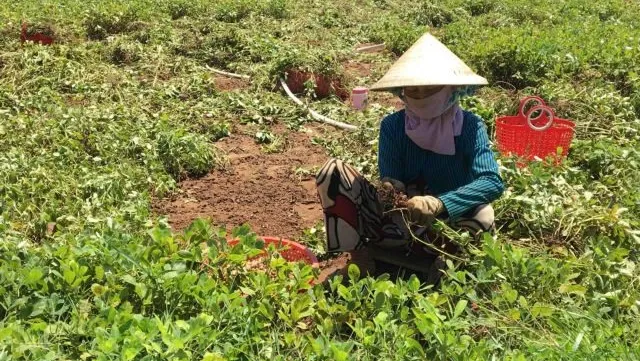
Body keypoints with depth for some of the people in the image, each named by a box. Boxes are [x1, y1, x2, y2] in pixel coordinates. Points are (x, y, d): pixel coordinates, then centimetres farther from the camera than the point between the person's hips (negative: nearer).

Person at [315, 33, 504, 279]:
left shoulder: (469, 126, -13)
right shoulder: (392, 126, -6)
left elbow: (493, 182, -27)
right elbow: (390, 179, -10)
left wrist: (440, 204, -43)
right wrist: (390, 191, -37)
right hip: (399, 219, 2)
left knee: (481, 215, -38)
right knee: (332, 171, -18)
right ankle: (360, 258, -17)